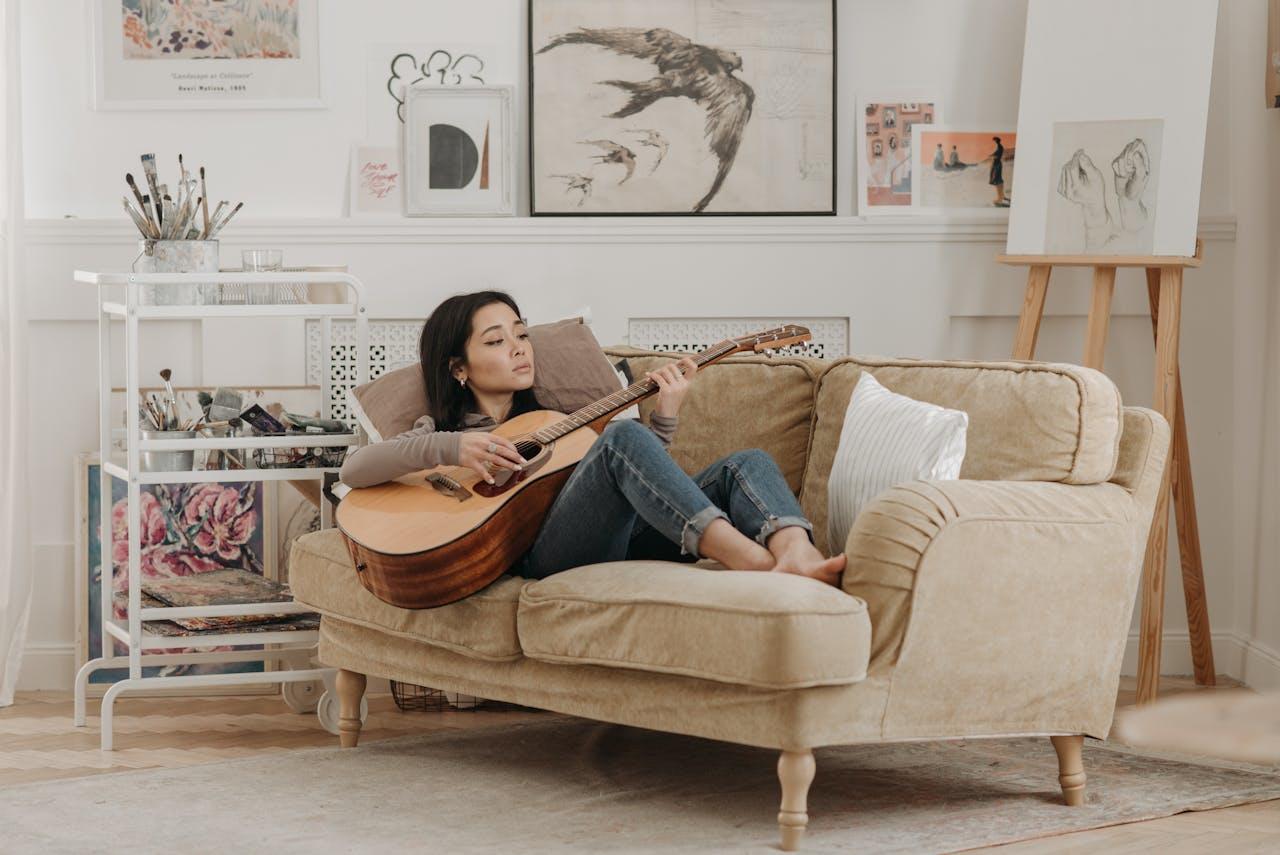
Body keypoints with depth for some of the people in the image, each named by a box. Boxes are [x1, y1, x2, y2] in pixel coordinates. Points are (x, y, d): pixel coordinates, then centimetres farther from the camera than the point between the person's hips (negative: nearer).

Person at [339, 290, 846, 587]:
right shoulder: (442, 432, 23)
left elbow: (635, 481, 26)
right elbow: (354, 470, 3)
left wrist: (665, 416, 10)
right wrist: (452, 450, -11)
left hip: (619, 539, 6)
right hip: (542, 551, -6)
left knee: (746, 465, -15)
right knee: (623, 436, -31)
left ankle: (795, 555, -52)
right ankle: (751, 560, -54)